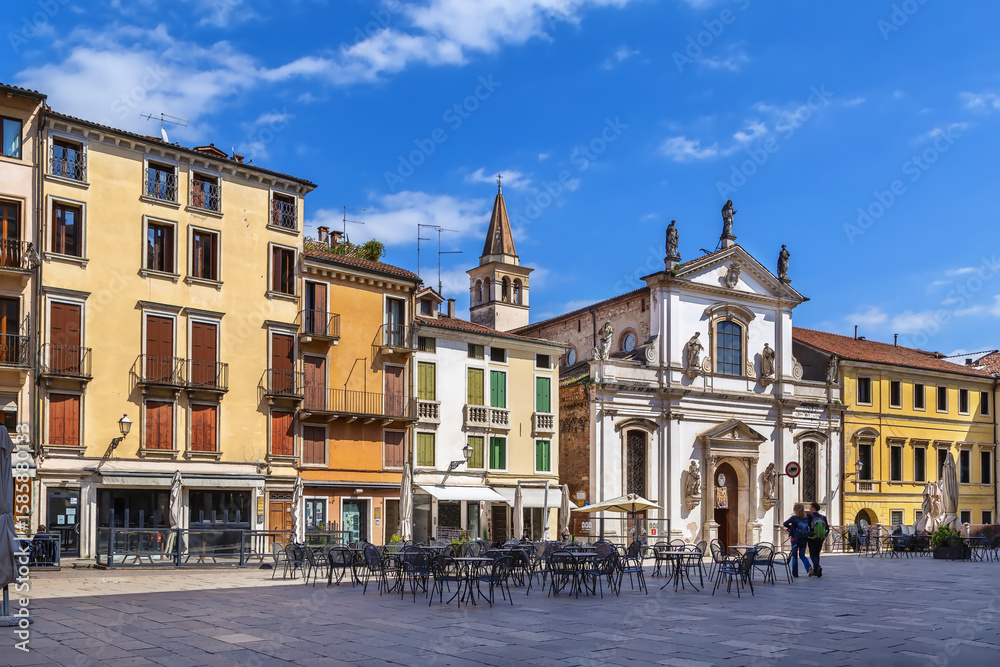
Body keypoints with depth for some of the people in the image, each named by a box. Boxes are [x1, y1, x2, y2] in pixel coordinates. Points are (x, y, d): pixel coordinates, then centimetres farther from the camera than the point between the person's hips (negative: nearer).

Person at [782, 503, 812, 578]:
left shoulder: (793, 518, -10)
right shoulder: (807, 518, 1)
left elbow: (785, 524, -11)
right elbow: (811, 528, 3)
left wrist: (791, 527, 5)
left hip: (795, 539, -3)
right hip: (804, 539, 3)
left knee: (794, 556, 9)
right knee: (802, 555, 15)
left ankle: (795, 573, 9)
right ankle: (809, 567, -11)